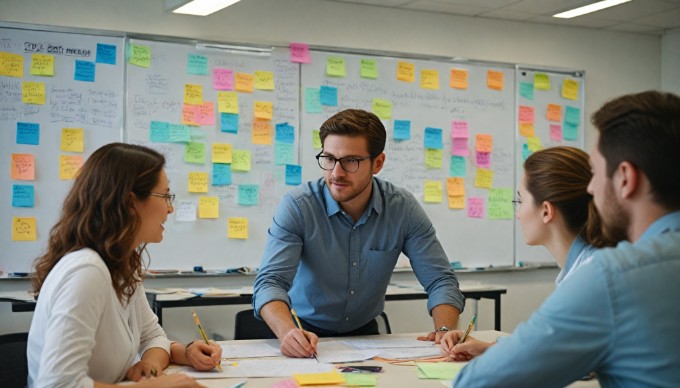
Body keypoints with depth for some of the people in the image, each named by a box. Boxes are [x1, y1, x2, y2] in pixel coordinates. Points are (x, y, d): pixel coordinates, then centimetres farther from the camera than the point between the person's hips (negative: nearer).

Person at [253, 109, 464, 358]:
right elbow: (270, 282, -24)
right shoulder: (297, 207, -17)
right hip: (305, 334, -1)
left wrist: (445, 330, -26)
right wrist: (288, 332, -45)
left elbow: (440, 280, -6)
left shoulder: (403, 209, -9)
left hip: (364, 332, 2)